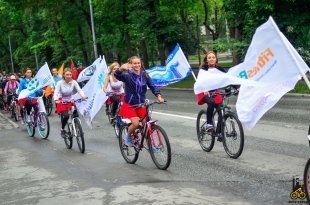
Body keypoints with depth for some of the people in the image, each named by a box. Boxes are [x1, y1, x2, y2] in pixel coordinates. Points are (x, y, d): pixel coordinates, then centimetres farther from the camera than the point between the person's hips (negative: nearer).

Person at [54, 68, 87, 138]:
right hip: (62, 102, -3)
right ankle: (62, 129, 0)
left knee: (76, 115, -20)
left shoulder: (73, 82, -9)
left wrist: (83, 96, -36)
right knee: (66, 116, -25)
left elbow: (79, 90, -15)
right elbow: (56, 93, -20)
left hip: (70, 102, 3)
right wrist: (56, 100, -41)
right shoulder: (60, 83, -15)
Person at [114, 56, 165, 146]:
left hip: (141, 104, 4)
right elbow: (117, 75, -32)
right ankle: (128, 136, 12)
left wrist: (158, 96, -19)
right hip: (130, 104, -4)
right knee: (135, 123, -18)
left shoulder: (144, 75, -1)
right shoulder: (128, 75, -14)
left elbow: (152, 86, -1)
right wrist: (121, 69, -55)